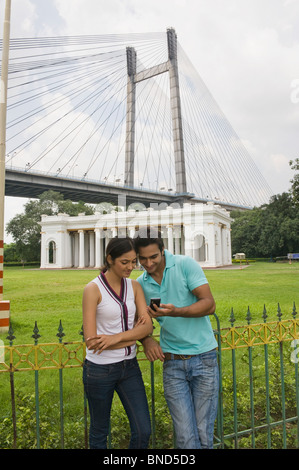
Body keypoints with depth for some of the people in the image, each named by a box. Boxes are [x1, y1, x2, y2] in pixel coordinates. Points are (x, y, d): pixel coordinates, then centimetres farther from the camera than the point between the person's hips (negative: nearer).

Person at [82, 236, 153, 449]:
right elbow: (92, 341, -18)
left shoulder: (134, 286, -1)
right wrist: (133, 335, -13)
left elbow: (148, 326, -9)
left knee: (143, 431, 8)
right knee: (100, 432, 17)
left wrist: (116, 337, -23)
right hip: (100, 369, -4)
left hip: (129, 366, 4)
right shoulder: (93, 289, -15)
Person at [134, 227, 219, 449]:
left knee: (204, 432, 9)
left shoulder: (186, 264, -9)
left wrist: (175, 312, -28)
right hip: (172, 363, 3)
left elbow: (209, 304, -14)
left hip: (204, 358, -2)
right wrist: (147, 339, -7)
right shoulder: (141, 283, 3)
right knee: (185, 435, 5)